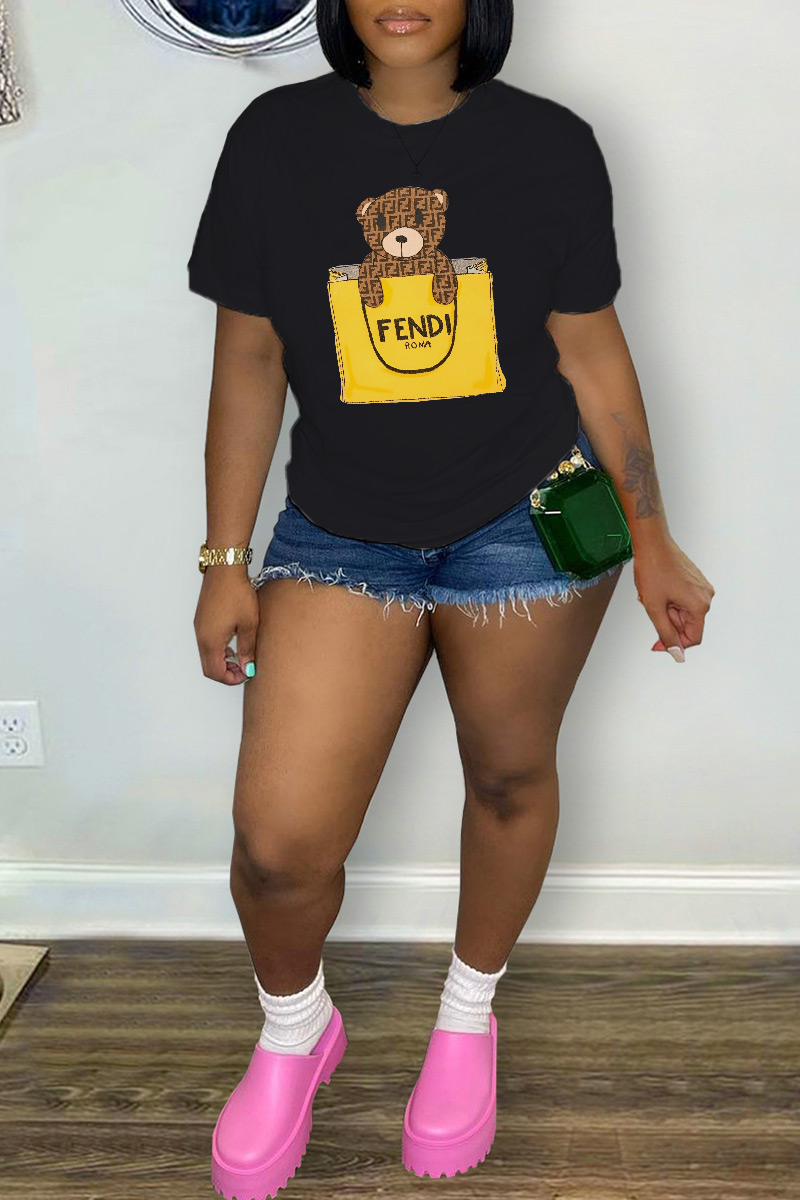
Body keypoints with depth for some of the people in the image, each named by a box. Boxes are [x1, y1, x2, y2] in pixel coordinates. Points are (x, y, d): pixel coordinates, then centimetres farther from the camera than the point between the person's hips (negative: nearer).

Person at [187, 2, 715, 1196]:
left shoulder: (551, 144, -2)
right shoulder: (273, 138, -1)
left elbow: (592, 351, 3)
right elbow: (249, 362, 2)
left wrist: (652, 539, 5)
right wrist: (226, 560, 2)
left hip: (526, 526, 1)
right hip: (339, 534, 0)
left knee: (510, 780, 13)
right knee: (278, 838, -6)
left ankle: (469, 1014, 42)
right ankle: (294, 1028, 28)